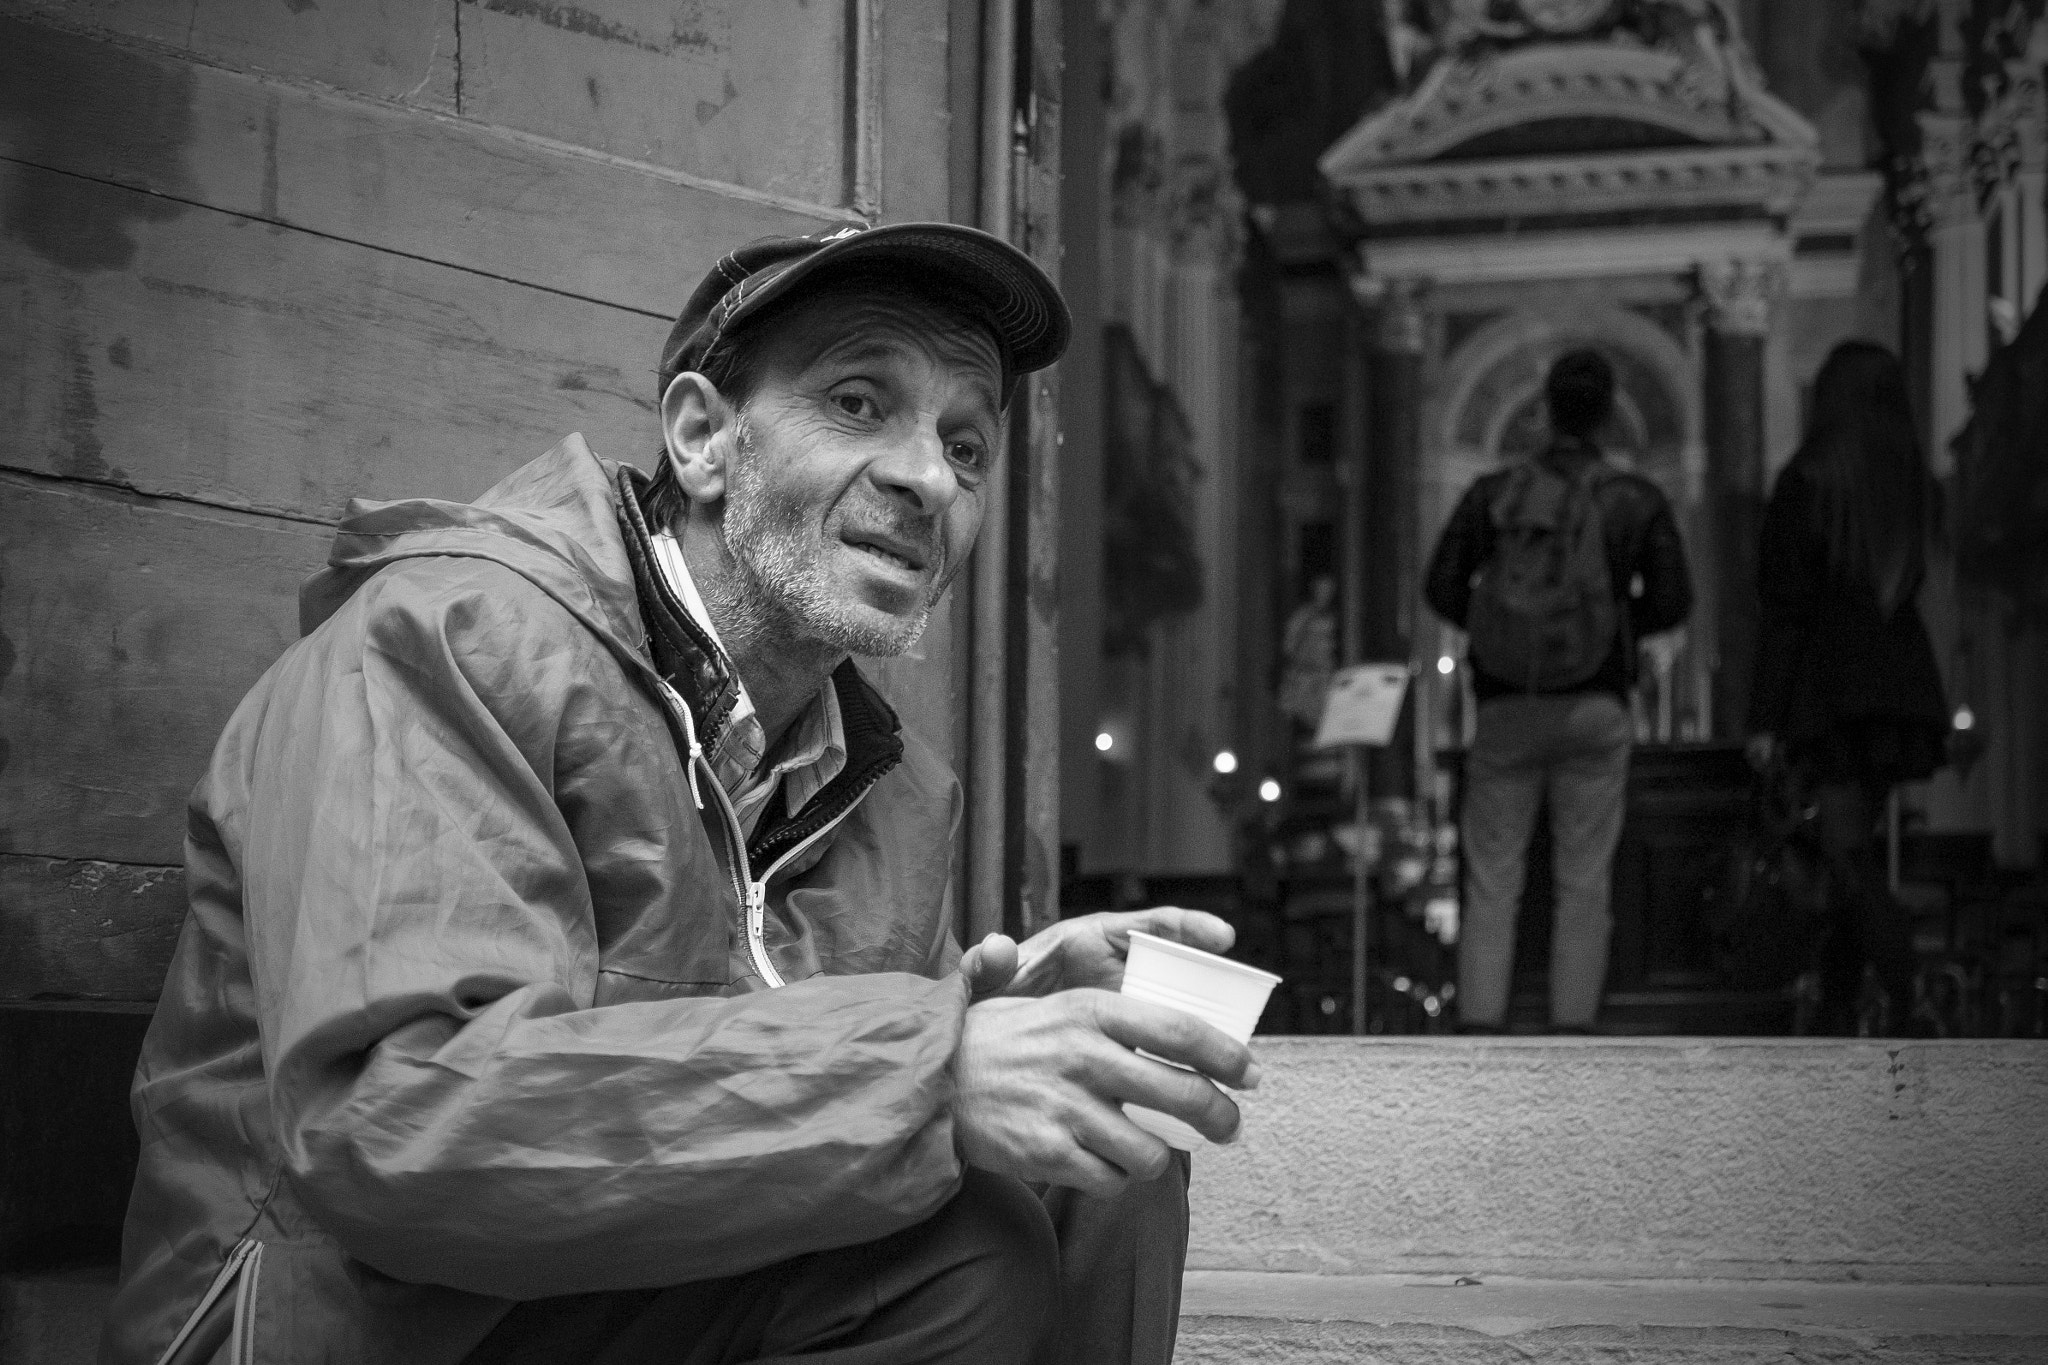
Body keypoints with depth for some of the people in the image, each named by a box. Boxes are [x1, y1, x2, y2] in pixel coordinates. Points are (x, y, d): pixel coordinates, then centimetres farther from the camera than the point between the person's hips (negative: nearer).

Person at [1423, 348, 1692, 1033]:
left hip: (1506, 707, 1)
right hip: (1595, 706, -1)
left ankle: (1479, 1034, -2)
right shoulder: (1637, 500, -3)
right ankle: (1571, 1035, 4)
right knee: (1583, 882, 6)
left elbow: (1443, 589, 0)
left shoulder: (1492, 493, -1)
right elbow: (1672, 600, -1)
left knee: (1491, 883, 5)